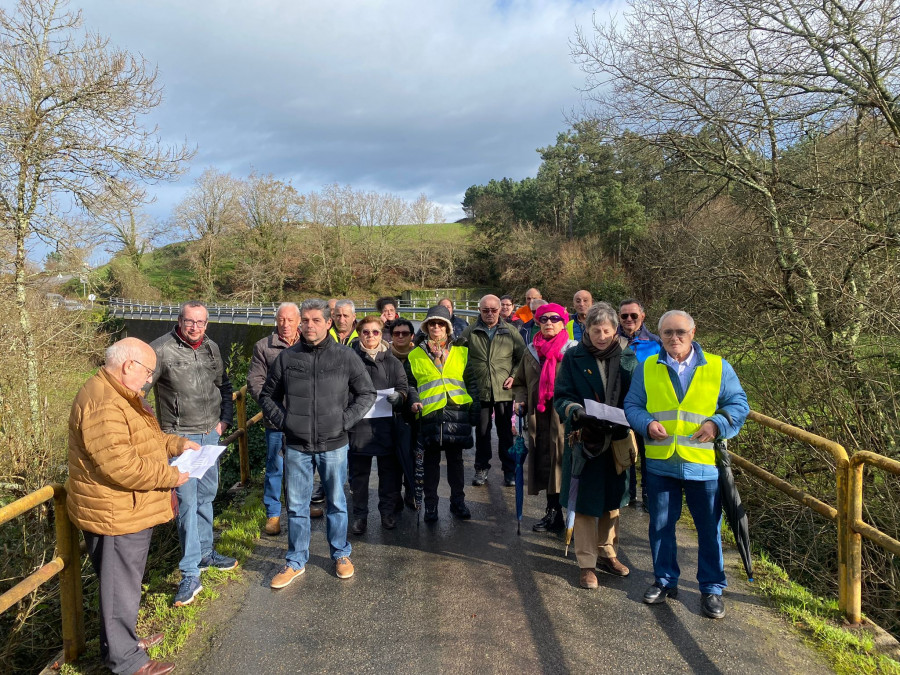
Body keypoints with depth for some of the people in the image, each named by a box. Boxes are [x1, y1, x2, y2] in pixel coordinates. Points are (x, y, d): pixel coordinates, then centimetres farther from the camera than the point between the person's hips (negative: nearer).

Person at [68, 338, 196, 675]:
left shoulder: (120, 395, 10)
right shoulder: (103, 404, -27)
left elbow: (142, 438, 21)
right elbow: (120, 465, -32)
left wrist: (178, 443, 7)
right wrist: (170, 477, -21)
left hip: (130, 511, 11)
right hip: (115, 516, -11)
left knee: (127, 580, 24)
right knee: (121, 585, 5)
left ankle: (124, 638, 42)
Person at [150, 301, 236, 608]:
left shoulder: (212, 348, 6)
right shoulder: (162, 349, -13)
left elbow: (224, 386, 19)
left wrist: (225, 418, 10)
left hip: (211, 434, 6)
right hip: (180, 437, -6)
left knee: (206, 495, 17)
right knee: (186, 500, -8)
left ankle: (205, 552, 33)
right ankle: (190, 574, 0)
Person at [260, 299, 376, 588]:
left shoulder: (345, 356, -4)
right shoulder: (287, 357, 1)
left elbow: (367, 393, 3)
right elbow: (267, 396, 12)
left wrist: (345, 420, -7)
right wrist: (282, 421, -2)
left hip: (334, 444, -1)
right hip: (296, 446, 1)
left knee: (336, 502, 13)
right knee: (296, 506, 11)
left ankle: (341, 554, 32)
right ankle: (296, 561, 28)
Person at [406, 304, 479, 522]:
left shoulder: (461, 353, 9)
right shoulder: (415, 355, 8)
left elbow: (472, 383, 11)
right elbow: (409, 384, 12)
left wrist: (475, 410, 6)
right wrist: (414, 401, -7)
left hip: (457, 412, 1)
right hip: (429, 414, -1)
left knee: (455, 458, 10)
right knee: (431, 460, 7)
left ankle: (458, 501, 24)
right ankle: (430, 504, 19)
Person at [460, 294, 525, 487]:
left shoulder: (511, 332, 2)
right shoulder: (470, 332, 1)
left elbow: (522, 358, 8)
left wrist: (514, 376, -5)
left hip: (504, 390, 0)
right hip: (479, 390, 0)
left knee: (506, 432, 9)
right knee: (481, 431, 11)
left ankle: (509, 470, 22)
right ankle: (481, 469, 24)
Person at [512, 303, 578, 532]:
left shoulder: (573, 350, -3)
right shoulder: (531, 351, 13)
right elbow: (520, 382, 23)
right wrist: (521, 401, 7)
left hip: (565, 418, -5)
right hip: (539, 418, 5)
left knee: (565, 465, -4)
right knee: (545, 466, 11)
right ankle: (552, 512, 27)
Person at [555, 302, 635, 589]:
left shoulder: (627, 358, 3)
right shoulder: (573, 358, -4)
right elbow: (561, 397, -5)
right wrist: (575, 410, -26)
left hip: (617, 440, 3)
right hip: (584, 441, -3)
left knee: (612, 500, 16)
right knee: (585, 502, 3)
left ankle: (607, 553, 34)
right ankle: (587, 564, 16)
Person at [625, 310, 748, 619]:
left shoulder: (718, 367, 1)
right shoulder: (647, 369, 4)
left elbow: (738, 405, 3)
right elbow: (632, 406, 5)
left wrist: (717, 424, -15)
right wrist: (647, 424, -15)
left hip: (704, 464, -1)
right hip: (660, 463, 1)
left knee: (709, 528, 9)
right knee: (661, 525, 13)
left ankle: (712, 588, 27)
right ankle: (665, 580, 32)